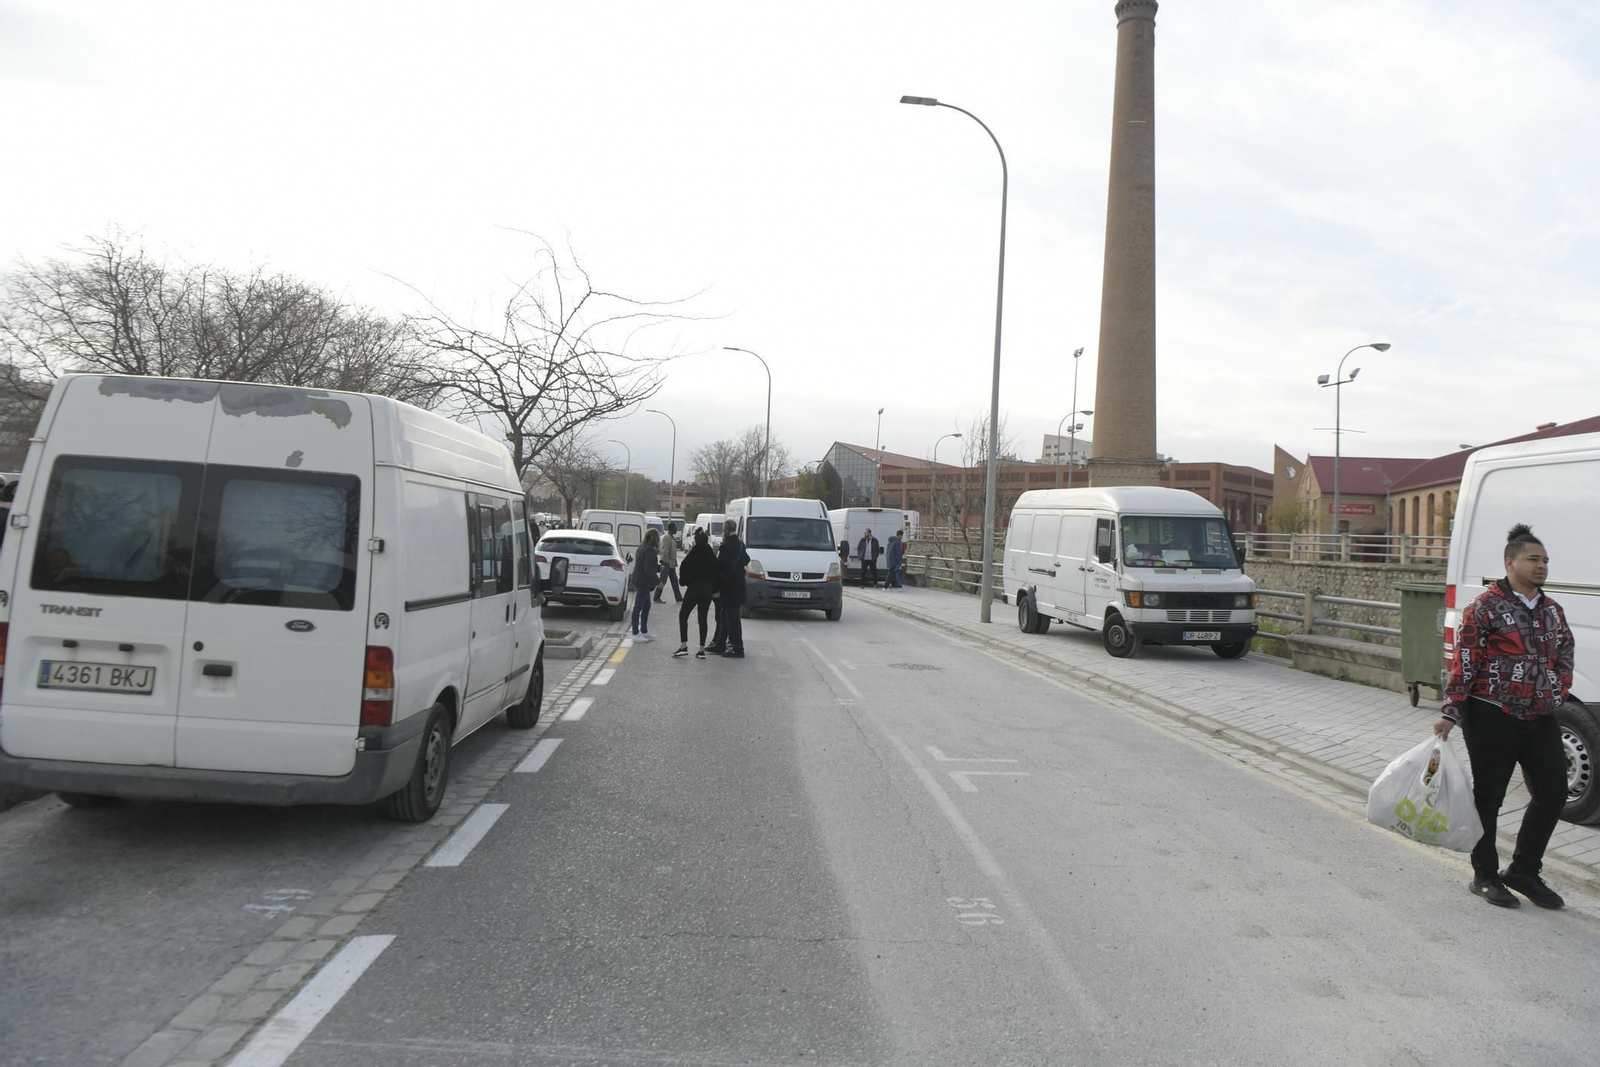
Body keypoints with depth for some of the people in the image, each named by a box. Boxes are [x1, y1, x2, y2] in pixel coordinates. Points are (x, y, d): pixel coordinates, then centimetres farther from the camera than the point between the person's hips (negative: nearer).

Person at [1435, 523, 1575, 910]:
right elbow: (1463, 662, -12)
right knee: (1488, 796, 3)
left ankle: (1524, 871, 22)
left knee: (1553, 793, 6)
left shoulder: (1552, 611, 13)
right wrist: (1450, 713, -15)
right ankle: (1485, 876, 16)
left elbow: (1565, 658, 23)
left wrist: (1557, 695, 10)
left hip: (1540, 719, 7)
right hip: (1492, 718, -7)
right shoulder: (1486, 607, -9)